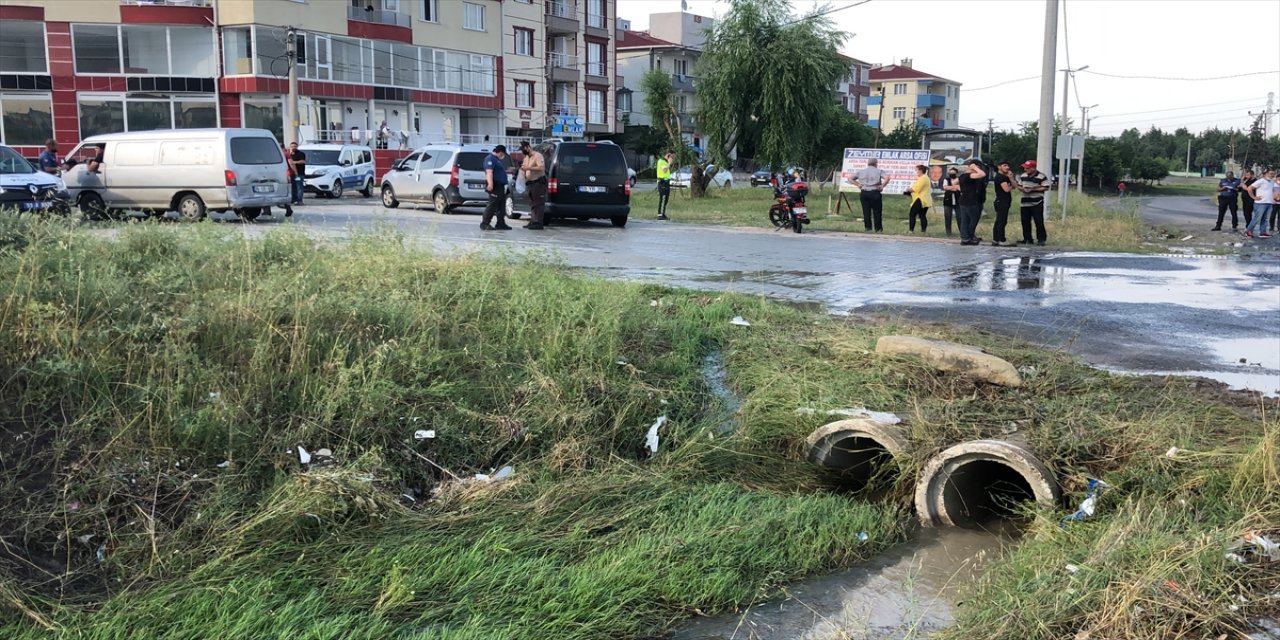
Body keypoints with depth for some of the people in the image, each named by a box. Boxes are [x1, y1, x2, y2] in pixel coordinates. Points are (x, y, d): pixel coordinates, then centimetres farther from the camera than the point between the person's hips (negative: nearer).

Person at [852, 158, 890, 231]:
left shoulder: (861, 171, 12)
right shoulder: (878, 171, 1)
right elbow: (887, 178, -15)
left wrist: (858, 184, 12)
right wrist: (882, 186, -5)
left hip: (864, 193, 3)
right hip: (874, 193, -3)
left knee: (866, 211, 7)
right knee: (877, 211, 5)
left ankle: (868, 227, 5)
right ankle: (878, 228, 8)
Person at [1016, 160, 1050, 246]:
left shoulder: (1042, 176, -8)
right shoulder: (1023, 176, 10)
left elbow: (1046, 188, -10)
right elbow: (1019, 186, 18)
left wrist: (1033, 189, -17)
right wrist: (1022, 189, -6)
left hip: (1037, 203, -6)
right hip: (1025, 202, 6)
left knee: (1039, 221, -6)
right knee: (1025, 221, 7)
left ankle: (1041, 239, 0)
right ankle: (1027, 239, 17)